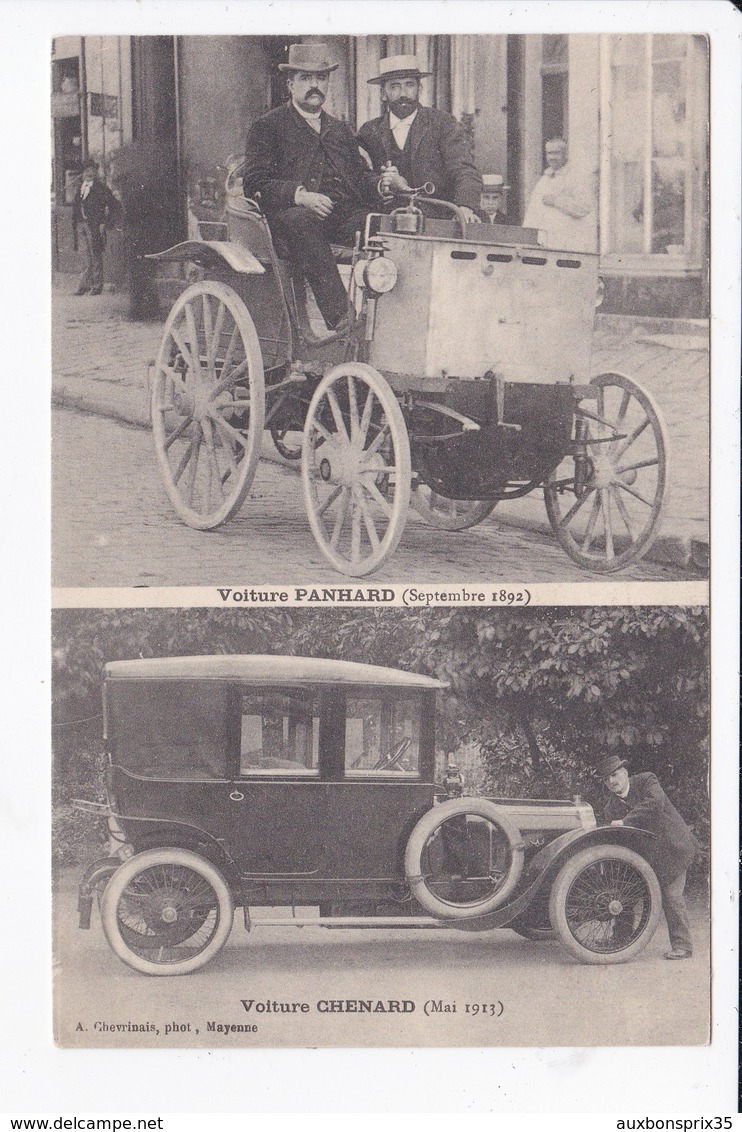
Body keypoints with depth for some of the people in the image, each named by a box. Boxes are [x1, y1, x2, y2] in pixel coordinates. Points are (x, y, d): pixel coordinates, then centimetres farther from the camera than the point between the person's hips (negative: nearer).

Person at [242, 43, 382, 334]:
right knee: (301, 223, -40)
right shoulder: (267, 126, 13)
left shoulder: (340, 130, 31)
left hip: (346, 213, 5)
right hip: (292, 215, -4)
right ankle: (339, 317, -49)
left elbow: (361, 176, 24)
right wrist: (300, 195, -17)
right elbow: (254, 183, 0)